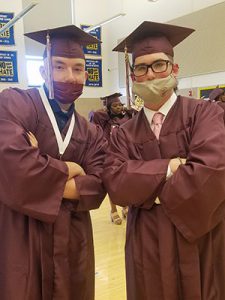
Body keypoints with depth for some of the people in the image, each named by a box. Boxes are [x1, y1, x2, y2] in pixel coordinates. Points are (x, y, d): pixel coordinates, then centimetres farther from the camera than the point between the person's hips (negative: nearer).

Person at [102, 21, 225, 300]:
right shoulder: (123, 134, 2)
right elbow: (115, 183, -12)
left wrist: (156, 194, -12)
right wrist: (169, 168, -18)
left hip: (200, 241, -2)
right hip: (147, 246, 3)